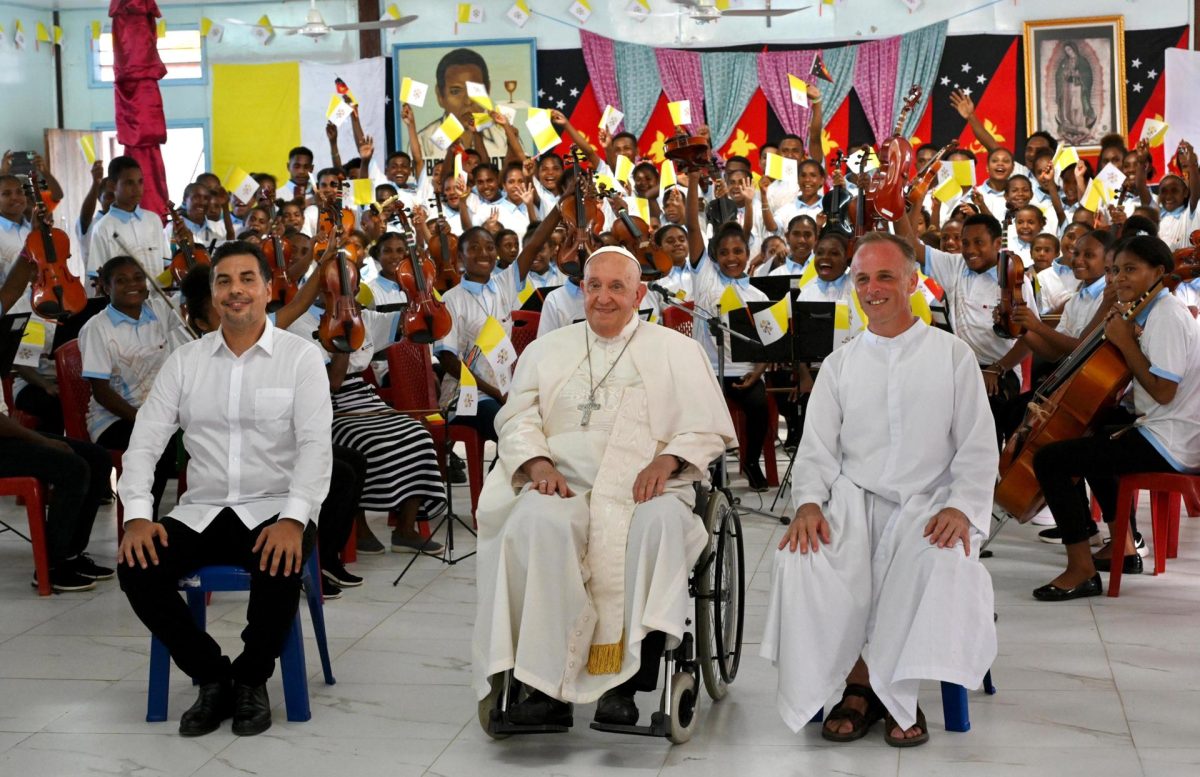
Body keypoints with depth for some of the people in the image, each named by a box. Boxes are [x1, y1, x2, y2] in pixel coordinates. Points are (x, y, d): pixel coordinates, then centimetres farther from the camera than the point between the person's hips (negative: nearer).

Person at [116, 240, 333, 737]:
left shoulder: (301, 357, 0)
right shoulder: (184, 361, 9)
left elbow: (315, 444, -10)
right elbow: (145, 440, 5)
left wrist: (293, 519, -26)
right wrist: (137, 515, -12)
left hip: (274, 508, -3)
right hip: (201, 511, 3)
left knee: (280, 566, -35)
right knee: (135, 566, -22)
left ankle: (252, 679, -6)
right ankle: (211, 676, -1)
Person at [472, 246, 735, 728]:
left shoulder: (677, 351, 17)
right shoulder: (547, 350, 23)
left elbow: (708, 427, 10)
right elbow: (517, 417, 15)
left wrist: (666, 460, -10)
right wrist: (538, 463, -7)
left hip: (646, 489, -1)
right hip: (565, 486, 1)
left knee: (661, 524, -37)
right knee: (536, 523, -35)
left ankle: (626, 683, -33)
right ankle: (547, 684, -34)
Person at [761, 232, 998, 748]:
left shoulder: (953, 355, 9)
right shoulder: (839, 365, 16)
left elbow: (978, 449, 4)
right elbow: (816, 449, 10)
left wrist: (961, 507, -15)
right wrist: (809, 503, -11)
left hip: (928, 502, -2)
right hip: (854, 498, 2)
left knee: (946, 561, -36)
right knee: (800, 555, -29)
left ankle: (870, 682, -20)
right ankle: (873, 685, -15)